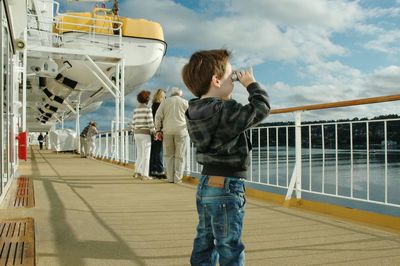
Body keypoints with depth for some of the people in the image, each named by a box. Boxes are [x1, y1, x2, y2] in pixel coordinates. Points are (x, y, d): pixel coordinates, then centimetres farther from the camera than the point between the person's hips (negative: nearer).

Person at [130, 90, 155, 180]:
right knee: (146, 155, -2)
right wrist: (154, 133, -8)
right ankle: (144, 174, -3)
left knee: (140, 154, 14)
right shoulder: (148, 109, -9)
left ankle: (138, 172, 12)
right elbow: (150, 122, -15)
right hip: (145, 133, -6)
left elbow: (133, 123, 8)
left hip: (137, 133, 6)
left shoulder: (136, 110, 9)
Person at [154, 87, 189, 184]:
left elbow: (158, 116, 6)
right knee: (179, 156, 2)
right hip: (180, 131, -1)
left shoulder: (165, 101, 12)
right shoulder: (184, 102, 10)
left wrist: (158, 130, 9)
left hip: (167, 131, 1)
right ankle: (177, 178, 0)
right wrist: (188, 129, 21)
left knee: (169, 155, 8)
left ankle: (170, 177, 7)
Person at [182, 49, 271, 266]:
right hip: (227, 187, -9)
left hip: (206, 184, 9)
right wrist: (251, 84, -3)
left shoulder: (195, 112, 5)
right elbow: (261, 108, -18)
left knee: (204, 245, 18)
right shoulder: (225, 111, -21)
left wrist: (226, 98, 8)